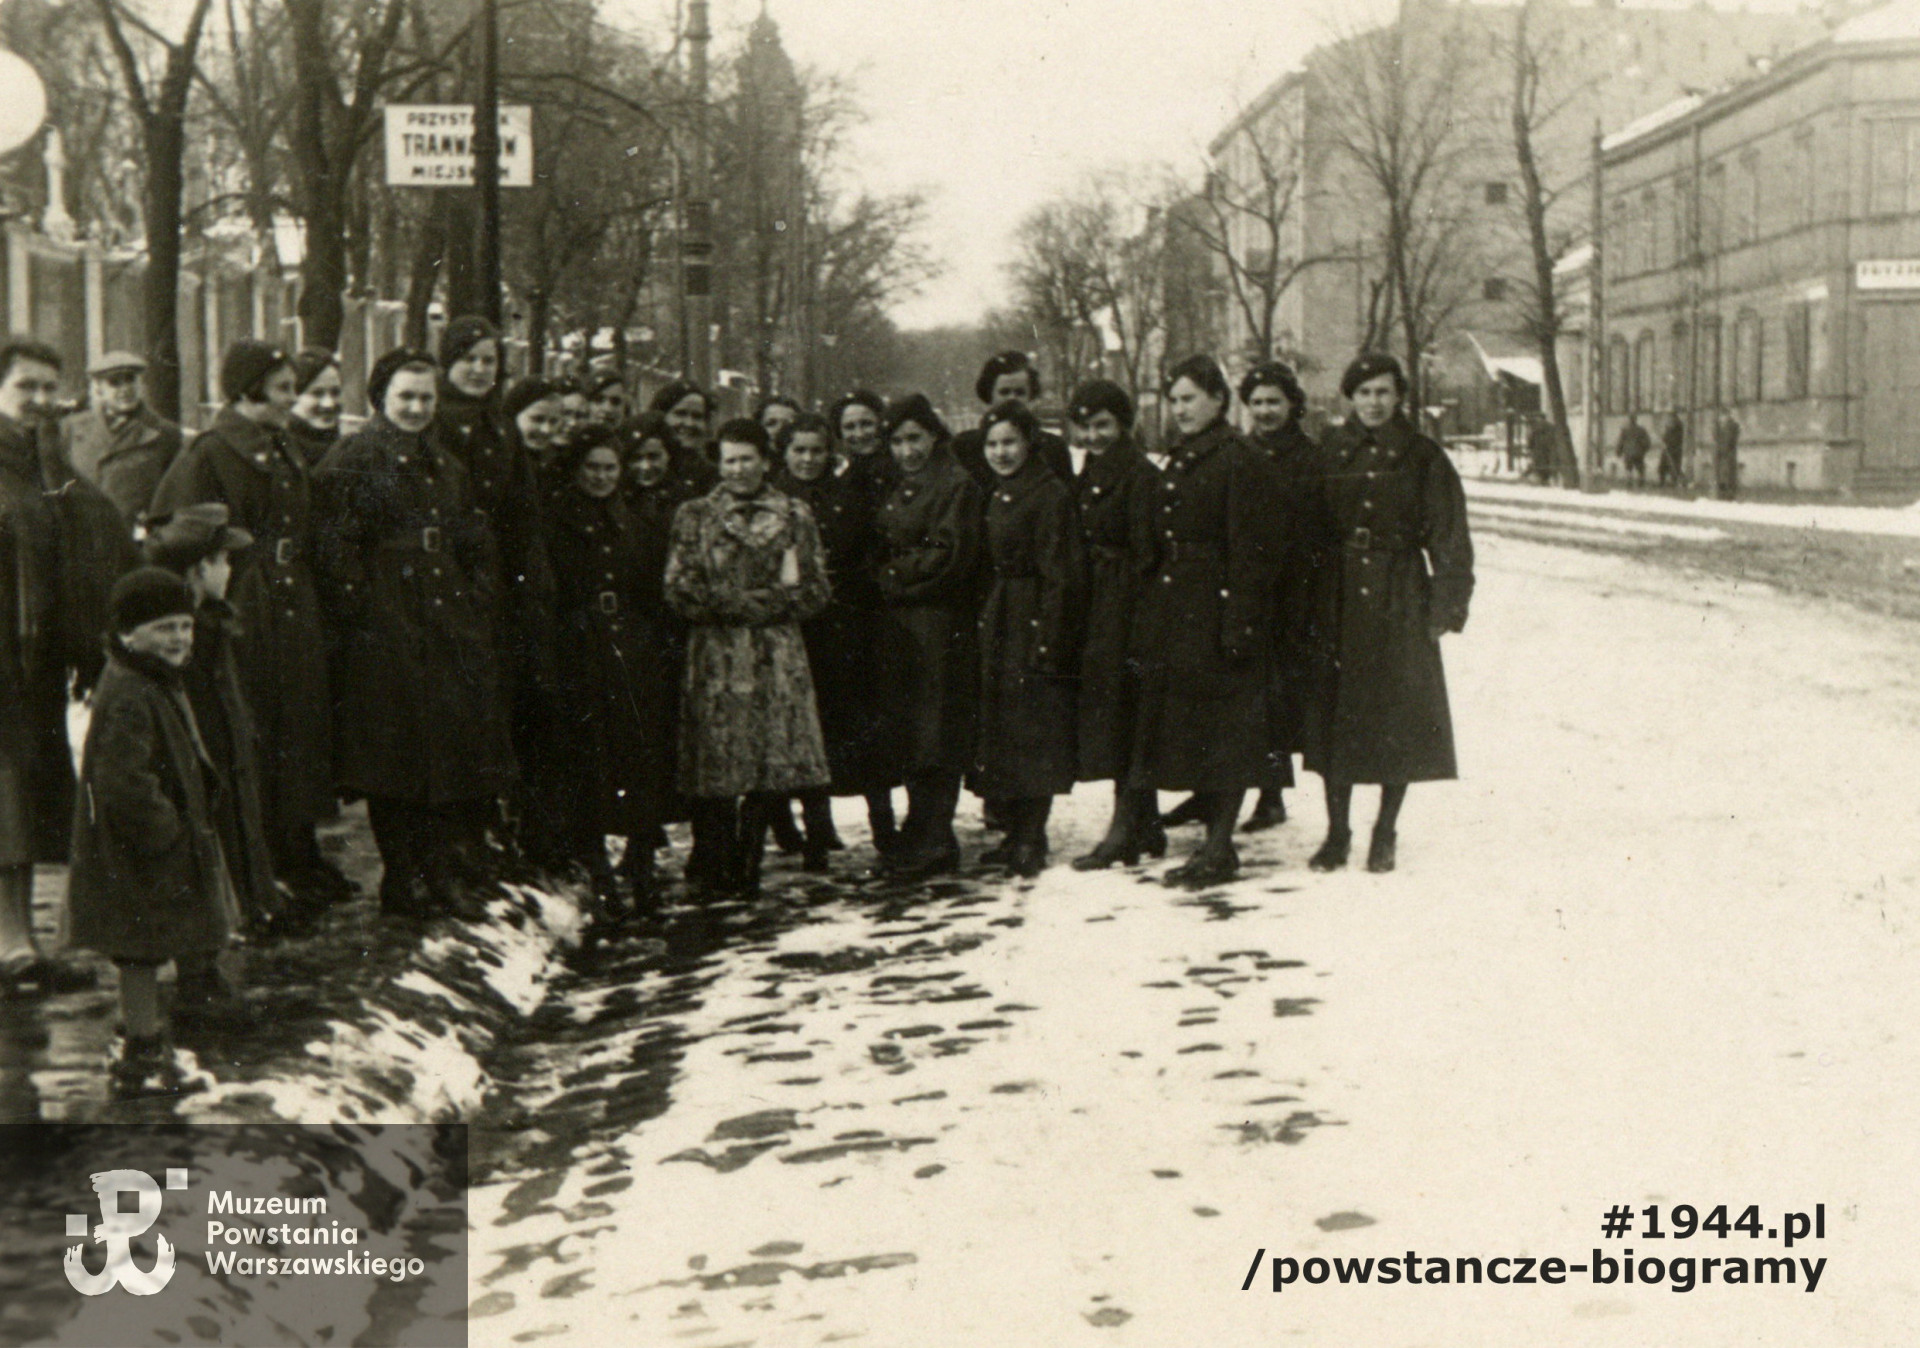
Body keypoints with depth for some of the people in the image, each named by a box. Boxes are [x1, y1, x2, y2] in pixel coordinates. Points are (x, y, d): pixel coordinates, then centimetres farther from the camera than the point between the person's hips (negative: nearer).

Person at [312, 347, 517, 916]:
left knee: (459, 750, 6)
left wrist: (476, 606, 9)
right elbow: (335, 551, -11)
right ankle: (403, 880, 7)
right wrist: (363, 618, -15)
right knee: (396, 757, -2)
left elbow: (476, 545, 22)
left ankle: (443, 873, 16)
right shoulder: (350, 462, -4)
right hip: (386, 635, -7)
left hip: (450, 628, 7)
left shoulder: (445, 466, 18)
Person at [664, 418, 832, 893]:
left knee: (770, 764, -1)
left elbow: (817, 592, 6)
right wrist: (769, 596, -7)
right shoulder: (694, 515, 7)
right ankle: (715, 866, 8)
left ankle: (746, 867, 11)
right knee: (716, 766, -5)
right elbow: (681, 592, -2)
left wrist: (734, 601, -6)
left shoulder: (795, 516, 11)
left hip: (777, 657, 2)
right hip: (716, 658, -2)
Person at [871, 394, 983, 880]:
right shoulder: (897, 488, 19)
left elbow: (951, 557, -13)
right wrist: (888, 580, 5)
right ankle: (924, 837, 15)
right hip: (898, 626, 8)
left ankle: (932, 843, -4)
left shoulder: (956, 486, -6)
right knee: (907, 731, 9)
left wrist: (895, 577, -7)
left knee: (934, 735, -7)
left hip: (939, 624, -8)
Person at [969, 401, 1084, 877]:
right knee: (999, 725, 10)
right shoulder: (995, 497, 15)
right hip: (997, 625, 8)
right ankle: (1016, 833, 17)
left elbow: (1060, 574, -15)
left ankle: (1032, 840, -3)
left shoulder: (1050, 494, -10)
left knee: (1033, 726, -7)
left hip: (1034, 625, -8)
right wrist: (984, 621, 10)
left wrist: (1048, 641, -20)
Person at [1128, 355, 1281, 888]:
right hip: (1173, 614, 9)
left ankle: (1219, 848, 0)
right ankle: (1215, 840, 17)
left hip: (1218, 613, -9)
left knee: (1224, 732, -4)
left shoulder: (1242, 463, -10)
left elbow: (1251, 550, -15)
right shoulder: (1178, 462, 16)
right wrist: (1148, 619, 14)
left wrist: (1239, 623, -20)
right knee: (1188, 728, 10)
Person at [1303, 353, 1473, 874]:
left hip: (1400, 601, -1)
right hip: (1338, 597, 2)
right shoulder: (1328, 454, 6)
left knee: (1399, 723, 1)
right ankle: (1336, 832, 13)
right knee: (1335, 716, 4)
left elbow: (1449, 539, 0)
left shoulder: (1423, 458, 1)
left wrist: (1445, 606, -8)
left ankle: (1384, 836, 14)